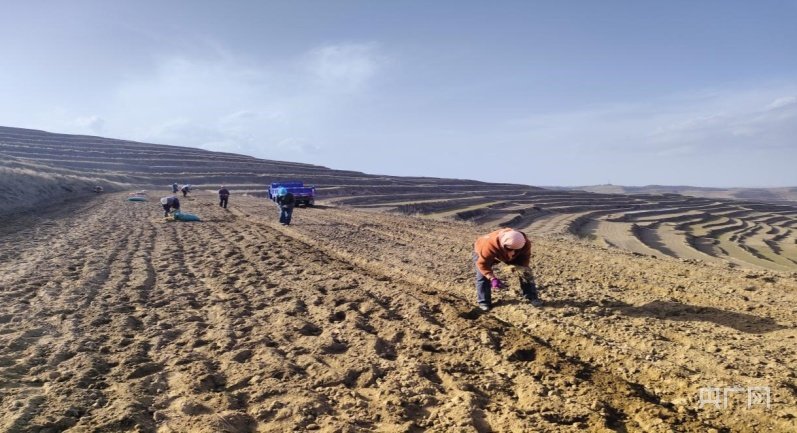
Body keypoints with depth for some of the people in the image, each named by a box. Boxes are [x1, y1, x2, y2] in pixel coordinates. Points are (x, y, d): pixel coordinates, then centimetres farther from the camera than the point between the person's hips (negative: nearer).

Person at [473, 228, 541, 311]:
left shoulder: (525, 243, -34)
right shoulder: (490, 245, -48)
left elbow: (525, 257, -15)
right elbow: (482, 264, -37)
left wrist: (523, 268, -34)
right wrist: (492, 278, -46)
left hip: (507, 255, 3)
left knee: (526, 273, -1)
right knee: (482, 276, -16)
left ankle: (532, 297, 12)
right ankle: (484, 302, 1)